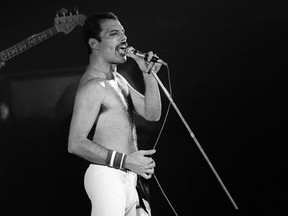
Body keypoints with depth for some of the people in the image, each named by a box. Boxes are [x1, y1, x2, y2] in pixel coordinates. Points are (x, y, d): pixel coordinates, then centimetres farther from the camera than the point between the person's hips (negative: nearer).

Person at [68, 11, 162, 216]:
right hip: (108, 178, -10)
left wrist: (149, 75, 2)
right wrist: (125, 161, -23)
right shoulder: (93, 86, -15)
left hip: (128, 177, 10)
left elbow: (152, 113, 15)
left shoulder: (117, 79, 17)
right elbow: (76, 144, -22)